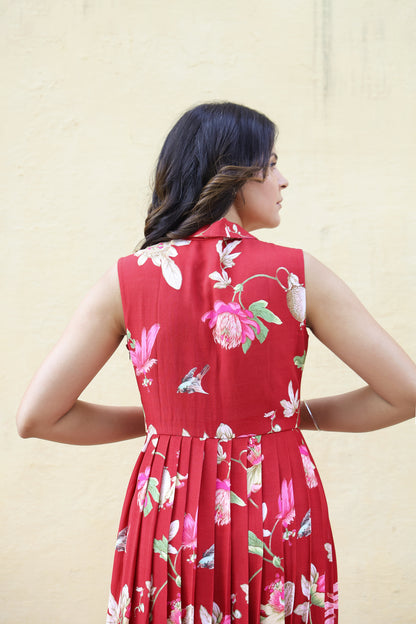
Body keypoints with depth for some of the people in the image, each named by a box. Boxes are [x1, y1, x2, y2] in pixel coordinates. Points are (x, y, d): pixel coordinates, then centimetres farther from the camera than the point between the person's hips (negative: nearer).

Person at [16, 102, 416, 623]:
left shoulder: (126, 279, -6)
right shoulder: (297, 274, -9)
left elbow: (35, 418, -4)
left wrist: (154, 419, 8)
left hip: (170, 519, 1)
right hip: (280, 513, 0)